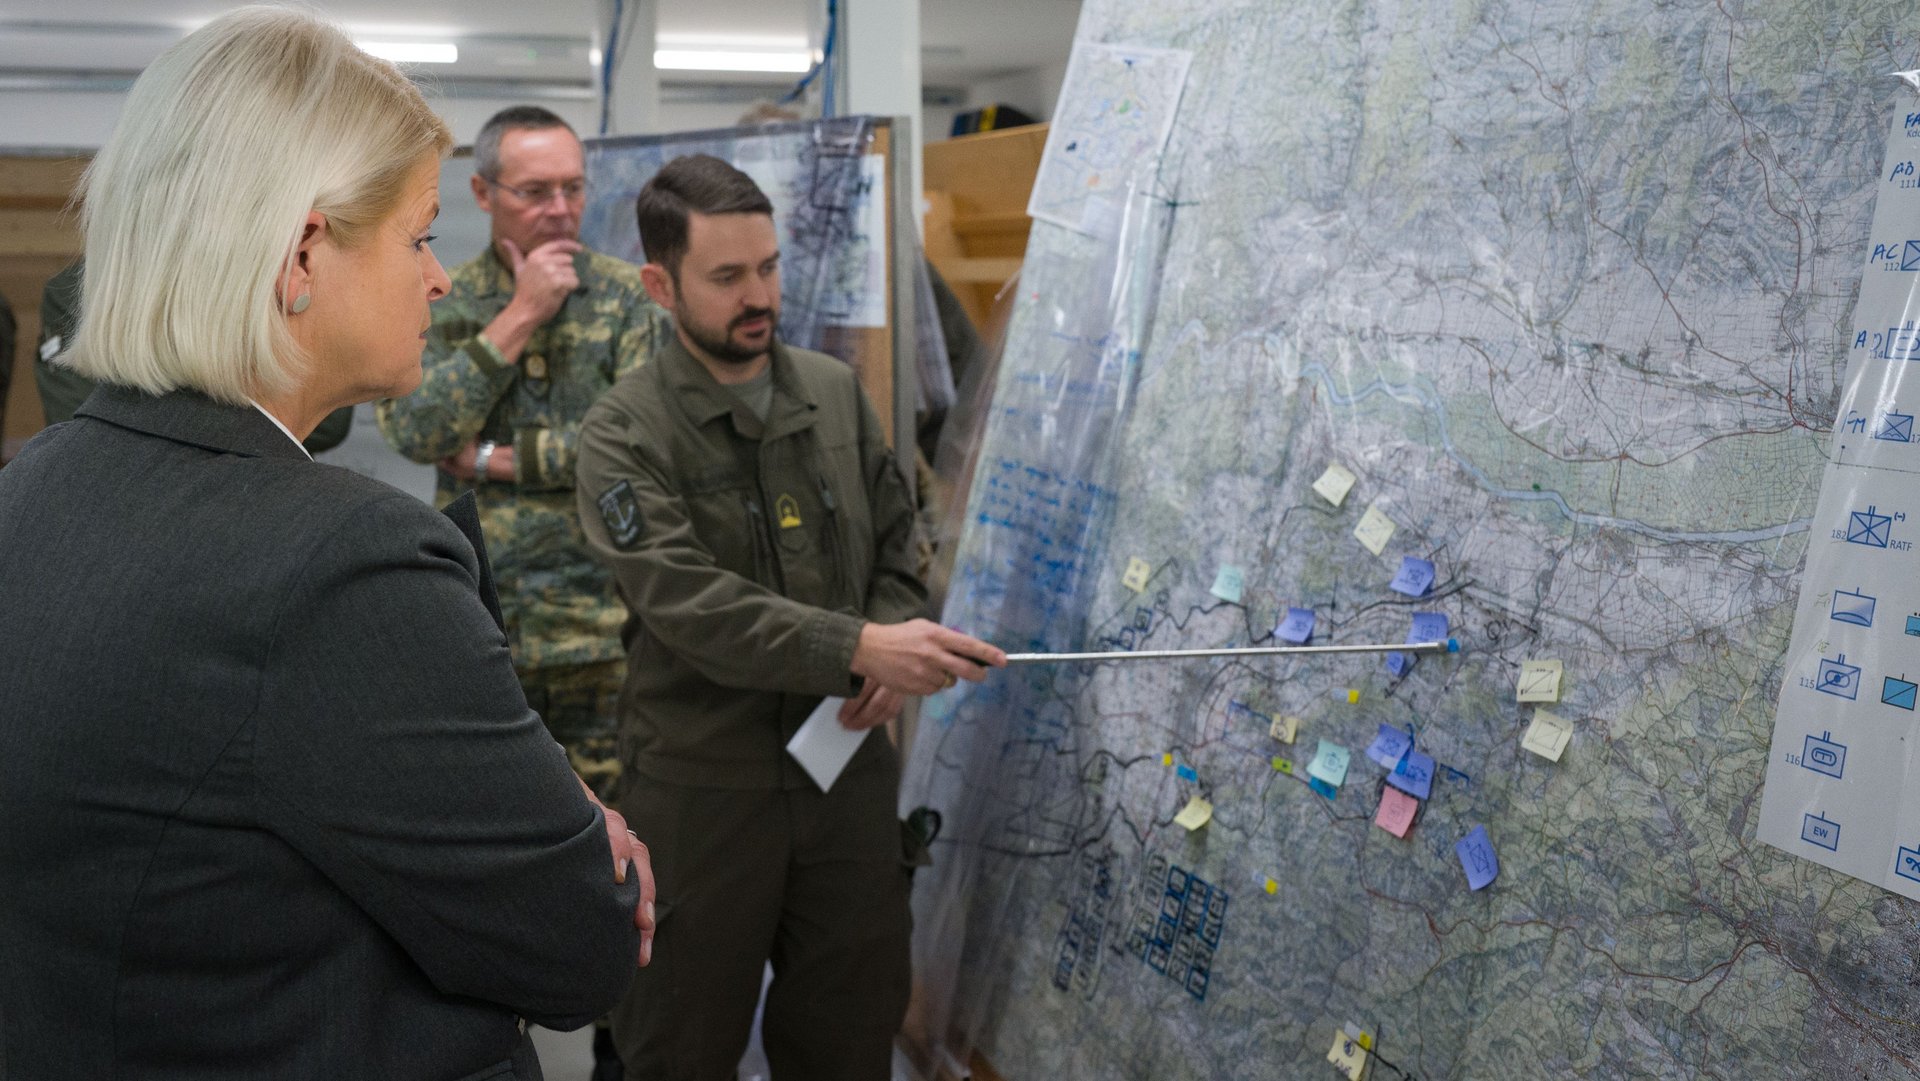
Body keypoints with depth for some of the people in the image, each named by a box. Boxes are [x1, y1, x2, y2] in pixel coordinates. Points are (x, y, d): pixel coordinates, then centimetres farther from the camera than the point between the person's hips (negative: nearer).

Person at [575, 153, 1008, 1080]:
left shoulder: (837, 392, 5)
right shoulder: (623, 435, -10)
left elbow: (895, 545, 12)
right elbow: (692, 604, -22)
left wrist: (890, 657, -7)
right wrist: (859, 648, -31)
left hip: (847, 767, 4)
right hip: (701, 785, -3)